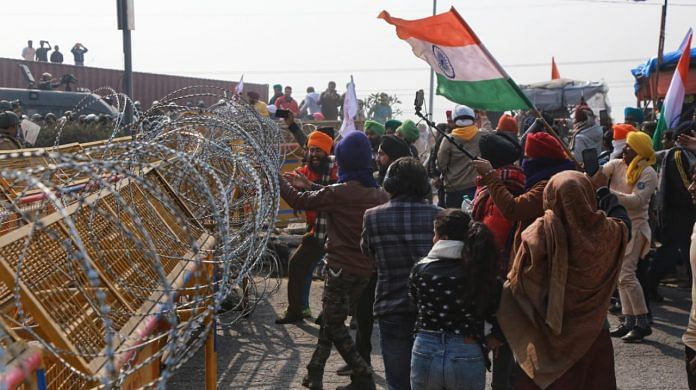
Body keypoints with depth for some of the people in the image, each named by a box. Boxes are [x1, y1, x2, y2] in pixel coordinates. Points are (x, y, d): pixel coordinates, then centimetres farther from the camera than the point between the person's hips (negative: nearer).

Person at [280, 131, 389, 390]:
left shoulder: (338, 193, -16)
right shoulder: (380, 194, 2)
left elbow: (300, 201, -6)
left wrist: (278, 180, 7)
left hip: (342, 268, -7)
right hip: (367, 269, 7)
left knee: (334, 325, 8)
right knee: (330, 318, 20)